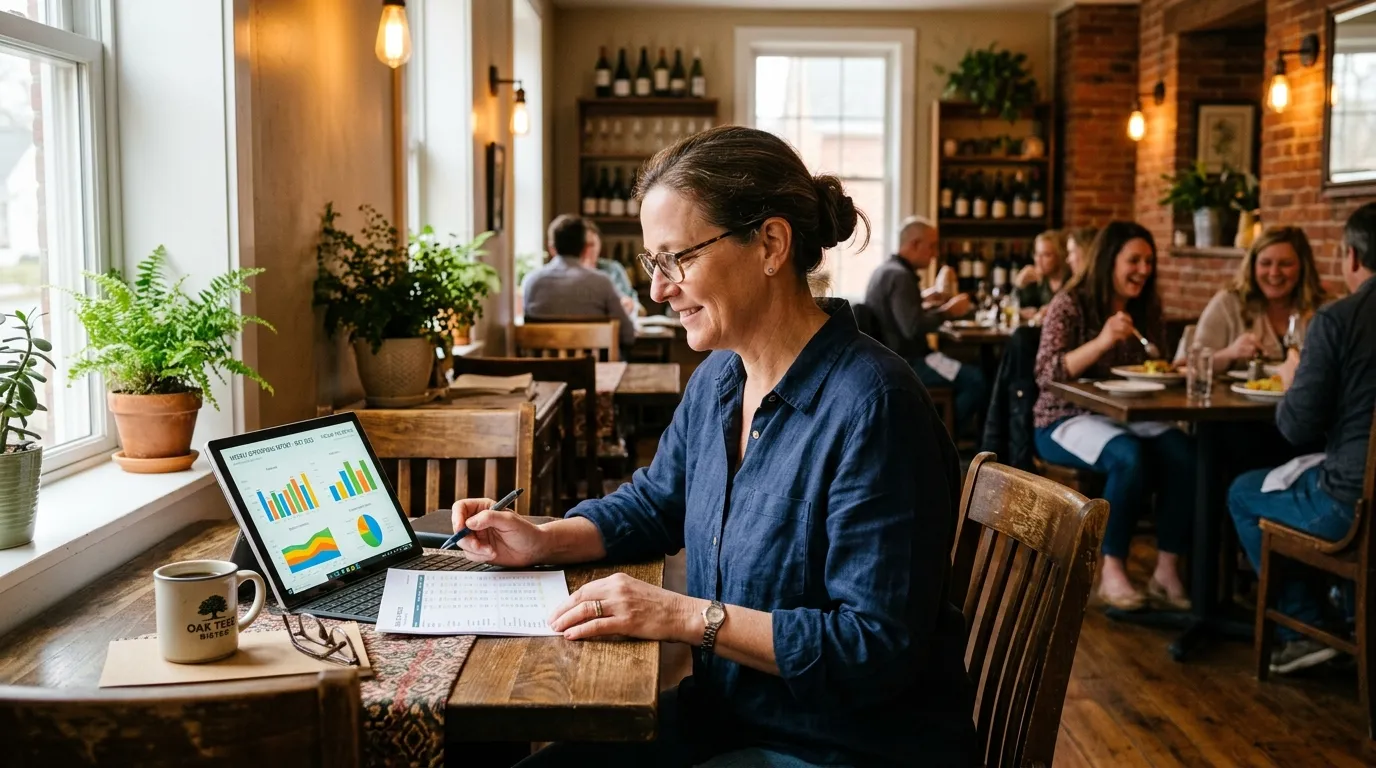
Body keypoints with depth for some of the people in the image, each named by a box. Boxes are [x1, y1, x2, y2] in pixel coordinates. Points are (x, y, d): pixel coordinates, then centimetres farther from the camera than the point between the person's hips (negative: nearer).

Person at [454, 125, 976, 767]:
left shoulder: (869, 407, -25)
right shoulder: (717, 378, 3)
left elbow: (879, 648, -26)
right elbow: (651, 505, 20)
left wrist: (688, 616, -25)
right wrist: (542, 540, 2)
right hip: (725, 714, 8)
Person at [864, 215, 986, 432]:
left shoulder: (885, 270, 12)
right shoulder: (900, 276, -20)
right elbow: (913, 328, -29)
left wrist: (923, 300, 12)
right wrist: (947, 311, -16)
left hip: (893, 358, 11)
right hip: (904, 363, -11)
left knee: (967, 371, 22)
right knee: (977, 380, -18)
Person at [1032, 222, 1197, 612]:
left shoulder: (1146, 309, 10)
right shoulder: (1069, 305, -7)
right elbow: (1046, 374, -17)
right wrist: (1101, 341, -27)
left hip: (1128, 417, 6)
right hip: (1067, 421, -5)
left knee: (1184, 454, -24)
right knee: (1130, 457, -35)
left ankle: (1167, 571, -16)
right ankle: (1112, 571, -20)